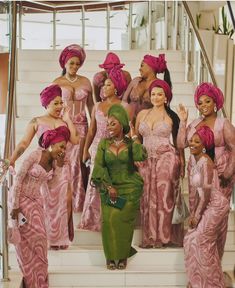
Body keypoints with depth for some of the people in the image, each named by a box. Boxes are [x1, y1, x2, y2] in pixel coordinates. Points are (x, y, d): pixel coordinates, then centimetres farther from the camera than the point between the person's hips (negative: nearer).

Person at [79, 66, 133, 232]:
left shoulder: (125, 107, -1)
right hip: (97, 149, 4)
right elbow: (91, 131, 16)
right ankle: (94, 220, 13)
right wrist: (86, 150, 15)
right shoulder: (97, 106, 12)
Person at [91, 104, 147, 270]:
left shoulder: (131, 143, 0)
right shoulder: (104, 143, 5)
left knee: (122, 220, -8)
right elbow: (99, 166, -1)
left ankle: (123, 255, 8)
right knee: (109, 220, -10)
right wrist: (109, 187, -10)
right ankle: (111, 256, 3)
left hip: (129, 189, -1)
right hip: (109, 188, 2)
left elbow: (141, 157, -20)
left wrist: (134, 136, -10)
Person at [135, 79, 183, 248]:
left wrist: (181, 162, -6)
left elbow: (178, 141, 4)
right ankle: (149, 237, 10)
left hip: (166, 159, -3)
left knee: (163, 197, -3)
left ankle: (162, 236, 6)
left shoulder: (172, 116, 3)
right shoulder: (142, 114, 11)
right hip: (146, 160, 3)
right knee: (147, 198, 3)